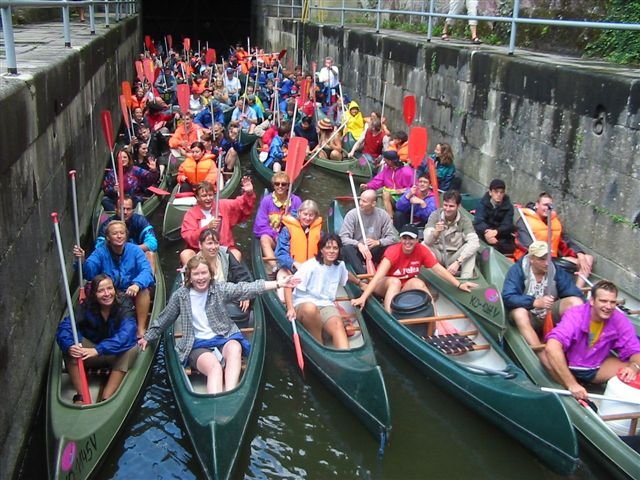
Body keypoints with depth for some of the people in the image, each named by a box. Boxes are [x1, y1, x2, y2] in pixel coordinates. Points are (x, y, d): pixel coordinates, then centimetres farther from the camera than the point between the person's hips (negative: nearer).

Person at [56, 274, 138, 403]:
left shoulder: (123, 306, -20)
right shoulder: (87, 307, -14)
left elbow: (127, 333, -36)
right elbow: (64, 327, -26)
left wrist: (98, 350, -47)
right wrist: (69, 346, -48)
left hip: (116, 355, -1)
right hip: (91, 356, 2)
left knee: (131, 349, -32)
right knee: (71, 346, -25)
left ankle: (105, 400, -34)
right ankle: (80, 397, -27)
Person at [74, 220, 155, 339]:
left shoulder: (134, 250, -8)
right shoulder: (100, 252, -5)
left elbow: (146, 270, -22)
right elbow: (89, 272, -20)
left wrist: (137, 284, -44)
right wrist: (82, 261, -43)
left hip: (132, 294, -1)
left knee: (143, 289, -32)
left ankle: (141, 329, -24)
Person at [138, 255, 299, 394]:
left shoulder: (220, 289, 3)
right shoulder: (180, 295, 4)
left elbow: (246, 288, -7)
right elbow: (164, 319, 18)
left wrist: (279, 283, -17)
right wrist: (147, 337, 28)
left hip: (223, 338, 2)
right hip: (197, 345, -1)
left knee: (235, 348, -35)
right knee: (214, 366, -34)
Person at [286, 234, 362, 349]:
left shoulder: (340, 265, 8)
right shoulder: (311, 266, -11)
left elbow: (347, 275, 34)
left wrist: (360, 283, 44)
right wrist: (290, 308, -25)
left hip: (326, 305, 5)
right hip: (303, 304, -4)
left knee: (338, 325, -30)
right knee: (310, 308, -42)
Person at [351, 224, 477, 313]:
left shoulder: (422, 250, -13)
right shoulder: (393, 251, -25)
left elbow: (439, 269, -11)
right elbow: (379, 275, -37)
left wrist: (459, 285, -19)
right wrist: (363, 297, -47)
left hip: (406, 288, 3)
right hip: (385, 286, -3)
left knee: (418, 283, -26)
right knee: (395, 281, -34)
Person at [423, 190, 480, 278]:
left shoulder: (464, 220, -14)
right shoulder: (435, 215, -12)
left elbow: (475, 243, -29)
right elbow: (427, 241, -23)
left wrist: (458, 262, -39)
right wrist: (436, 232, -46)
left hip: (455, 256, 0)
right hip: (438, 255, 0)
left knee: (471, 247, -27)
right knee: (424, 245, -27)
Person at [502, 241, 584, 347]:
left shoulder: (556, 270, -5)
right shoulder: (517, 270, -13)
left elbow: (576, 294, -13)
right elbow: (507, 298, -25)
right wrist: (535, 302, -35)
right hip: (530, 318, -3)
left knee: (576, 302, -20)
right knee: (519, 313, -36)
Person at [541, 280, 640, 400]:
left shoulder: (620, 320, -14)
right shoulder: (575, 315, -27)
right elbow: (551, 347, -42)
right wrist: (571, 384, -47)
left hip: (597, 368, 3)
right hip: (568, 366, -3)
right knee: (546, 355, -33)